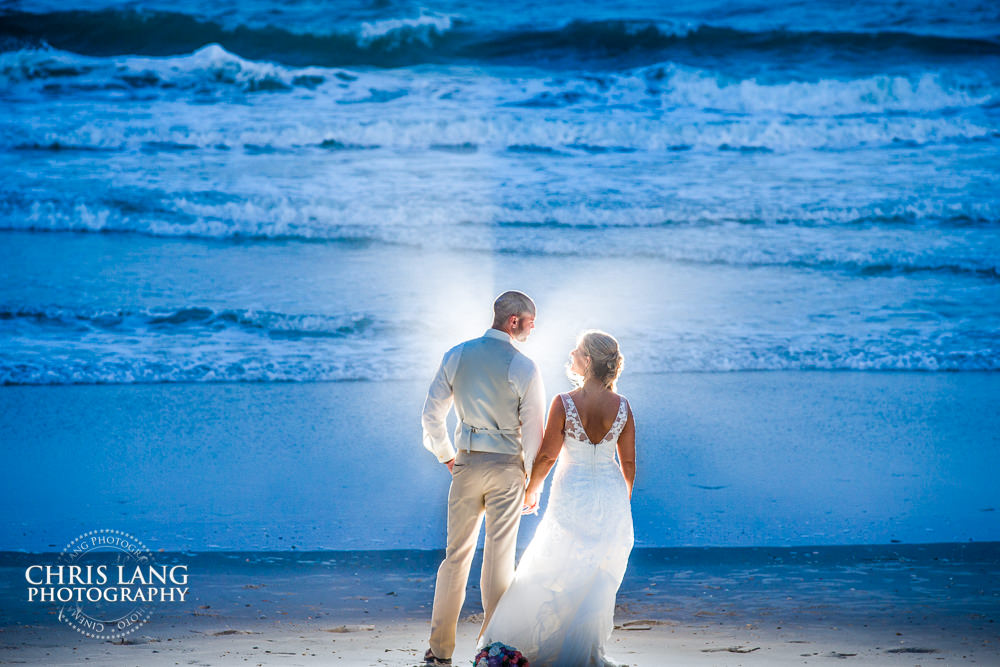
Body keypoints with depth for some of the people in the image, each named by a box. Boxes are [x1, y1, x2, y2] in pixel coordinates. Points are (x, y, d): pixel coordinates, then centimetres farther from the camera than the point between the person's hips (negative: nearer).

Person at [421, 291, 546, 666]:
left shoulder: (456, 356, 2)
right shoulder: (524, 368, -11)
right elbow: (533, 430, -8)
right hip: (507, 467, -4)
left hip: (467, 464, 4)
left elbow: (432, 413, 5)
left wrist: (445, 455, 18)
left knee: (456, 554, 11)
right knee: (499, 559, 2)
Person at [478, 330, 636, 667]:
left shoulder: (564, 403, -15)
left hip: (571, 497, -2)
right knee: (601, 580, 9)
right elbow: (628, 463, 2)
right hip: (611, 498, 2)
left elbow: (546, 456, -10)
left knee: (549, 573, 12)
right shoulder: (622, 406, -5)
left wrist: (531, 491, 7)